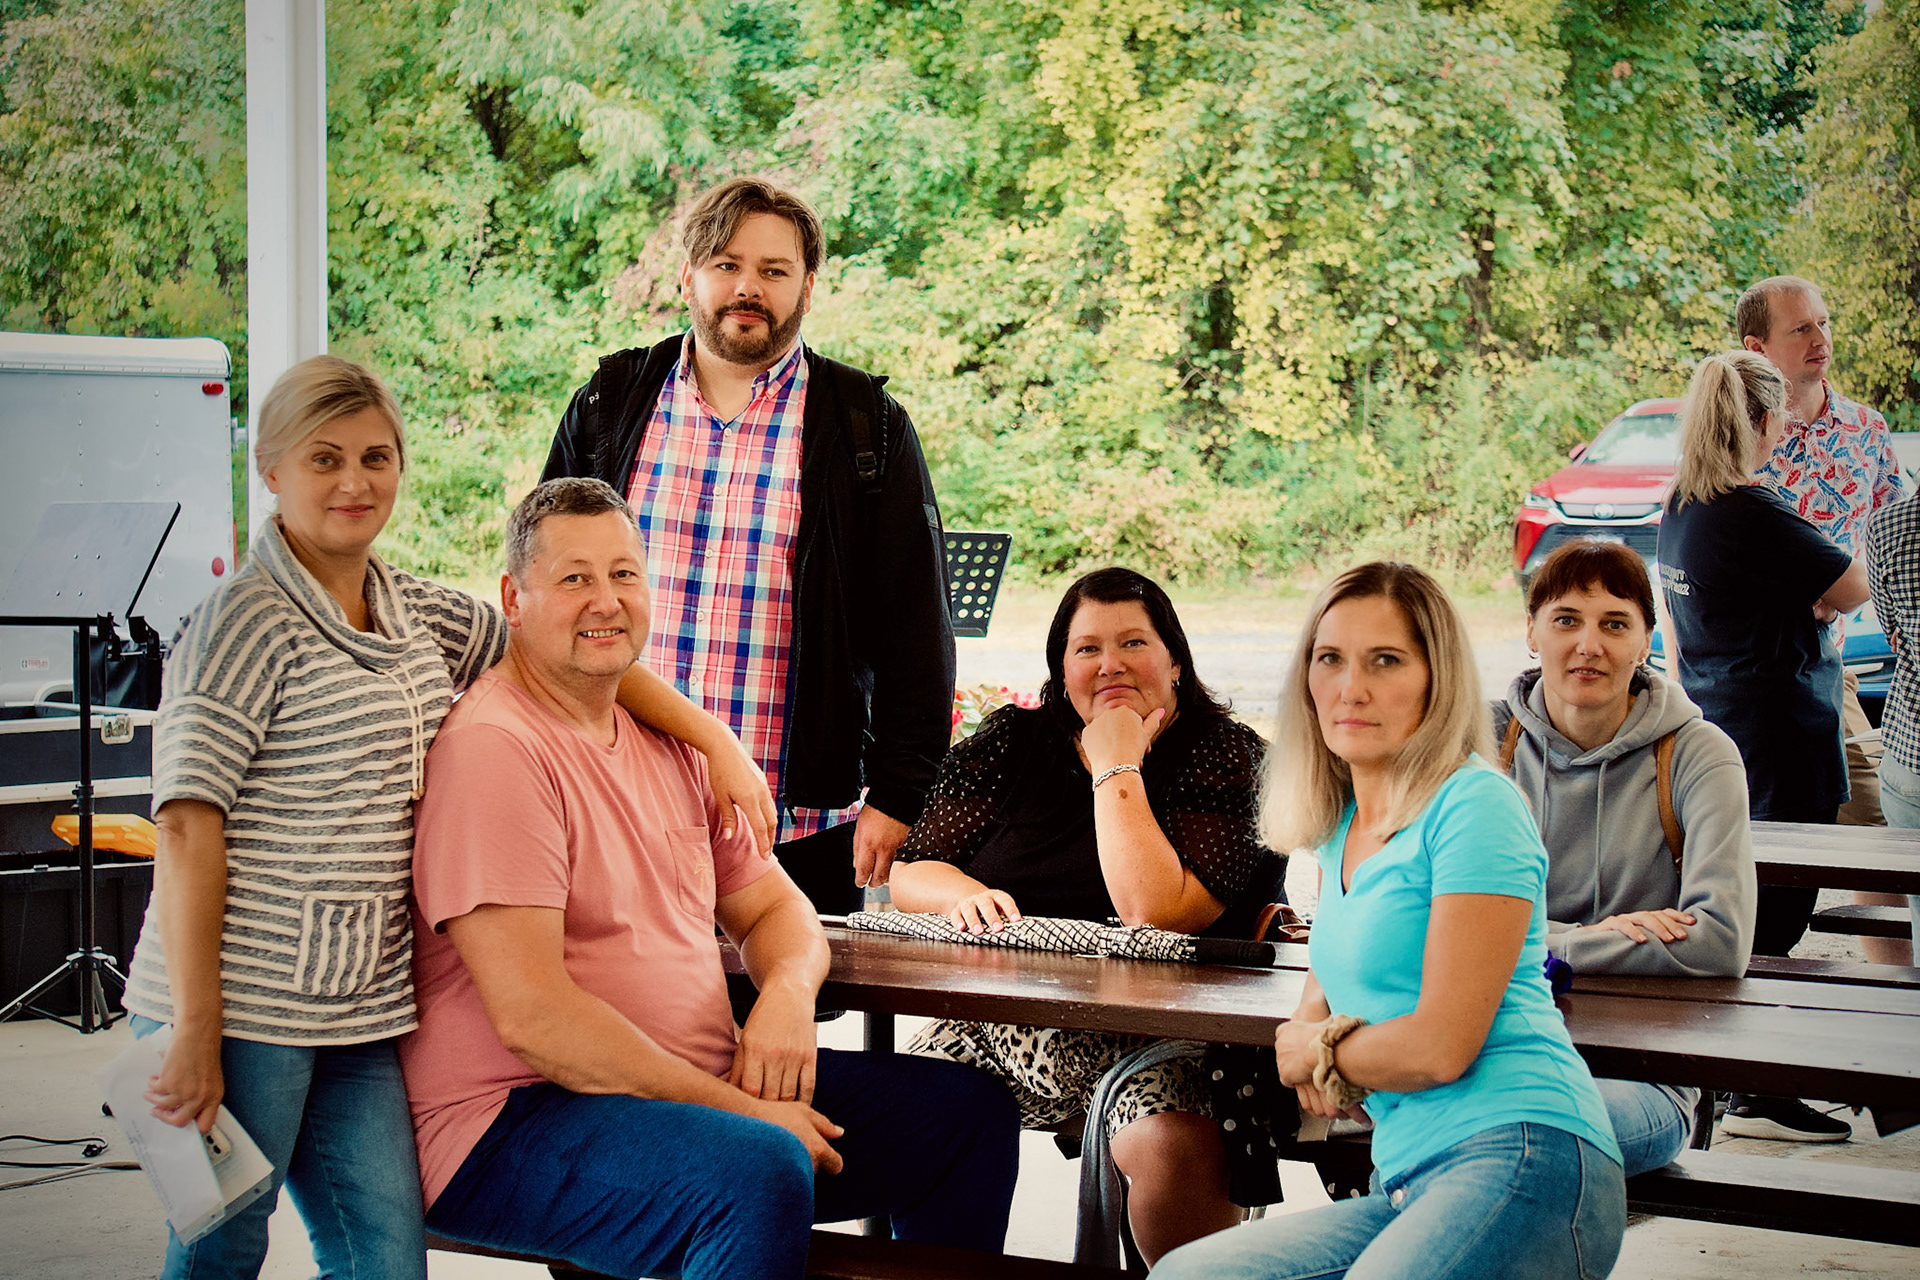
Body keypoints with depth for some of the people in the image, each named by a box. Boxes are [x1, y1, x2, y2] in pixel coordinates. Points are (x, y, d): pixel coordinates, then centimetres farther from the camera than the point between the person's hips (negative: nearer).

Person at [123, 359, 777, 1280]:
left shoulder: (418, 614, 12)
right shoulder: (248, 619, -8)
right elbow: (188, 827, -13)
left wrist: (716, 741, 14)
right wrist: (195, 1030, -17)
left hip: (363, 1009, 6)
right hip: (246, 1005, -6)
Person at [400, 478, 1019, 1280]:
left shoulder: (667, 741, 13)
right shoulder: (494, 747, -16)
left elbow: (772, 904, 20)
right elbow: (530, 1016, -23)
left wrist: (789, 993, -6)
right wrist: (739, 1112, -20)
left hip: (699, 1083, 9)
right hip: (514, 1122, -9)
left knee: (971, 1111, 6)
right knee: (759, 1169, -37)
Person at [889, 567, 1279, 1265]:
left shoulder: (1226, 757, -2)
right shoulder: (1011, 743, 12)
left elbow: (1155, 909, -17)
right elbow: (909, 871, 10)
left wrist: (1116, 768, -10)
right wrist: (964, 895, -13)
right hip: (1000, 1018, 4)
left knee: (1173, 1147, -33)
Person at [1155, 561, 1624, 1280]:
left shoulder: (1475, 805, -7)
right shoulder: (1340, 825, 18)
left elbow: (1444, 1046, -12)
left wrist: (1319, 1051, 7)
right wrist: (1314, 1047, 13)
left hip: (1522, 1155, -8)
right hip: (1410, 1184, 8)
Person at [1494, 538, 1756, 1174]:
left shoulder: (1698, 756, -2)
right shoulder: (1486, 741, 5)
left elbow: (1720, 943, -14)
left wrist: (1552, 945, -13)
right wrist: (1588, 934, -13)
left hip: (1641, 1069, -2)